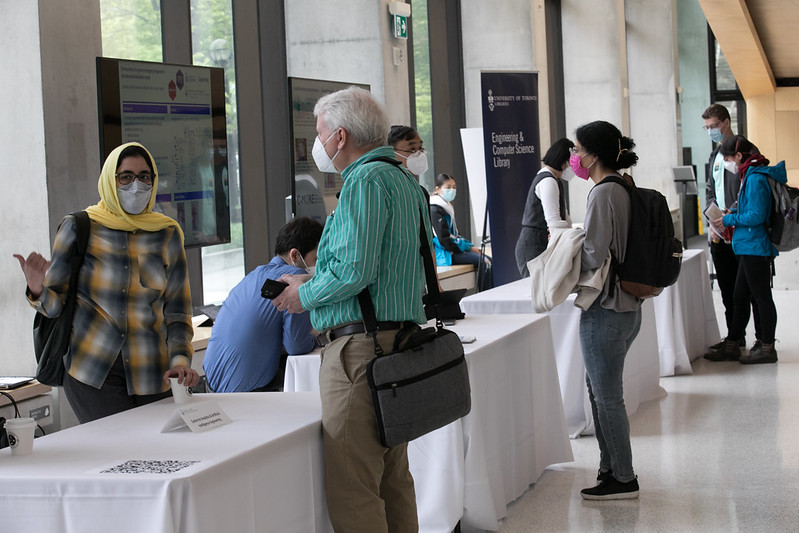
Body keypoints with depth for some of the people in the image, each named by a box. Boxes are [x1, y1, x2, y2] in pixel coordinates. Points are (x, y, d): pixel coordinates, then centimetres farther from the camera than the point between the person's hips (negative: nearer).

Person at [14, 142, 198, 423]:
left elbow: (177, 309, 10)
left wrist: (180, 358, -4)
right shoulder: (78, 228, 1)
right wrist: (38, 291, -17)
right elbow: (57, 305, 5)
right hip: (91, 373, -2)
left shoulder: (168, 234, 7)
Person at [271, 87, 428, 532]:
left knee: (352, 493, -8)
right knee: (393, 480, 17)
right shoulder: (407, 181, 19)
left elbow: (352, 270, -21)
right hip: (401, 340, 11)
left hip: (362, 348, -11)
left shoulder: (366, 181, -12)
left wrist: (304, 295, -3)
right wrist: (312, 287, 20)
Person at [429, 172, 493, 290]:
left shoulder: (447, 207, 19)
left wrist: (470, 245, 6)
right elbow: (444, 239, -19)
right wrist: (468, 248, -13)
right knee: (483, 261, -22)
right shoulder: (435, 210, -13)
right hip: (444, 254, -10)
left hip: (453, 249, 10)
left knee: (488, 260, -4)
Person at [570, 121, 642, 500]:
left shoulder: (603, 193, -19)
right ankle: (611, 468, 27)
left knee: (607, 396, 1)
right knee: (599, 389, 19)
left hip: (605, 310, -10)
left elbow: (593, 257, -22)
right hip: (627, 307, 10)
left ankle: (623, 479, 10)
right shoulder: (623, 189, 10)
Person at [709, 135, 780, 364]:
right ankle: (731, 346, 21)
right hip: (750, 248, 11)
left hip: (755, 248, -11)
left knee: (762, 297, -2)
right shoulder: (751, 175, 13)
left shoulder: (756, 178, -18)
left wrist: (729, 220, -12)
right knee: (739, 298, 14)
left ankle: (767, 348, 6)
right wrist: (734, 213, 12)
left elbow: (757, 216, -23)